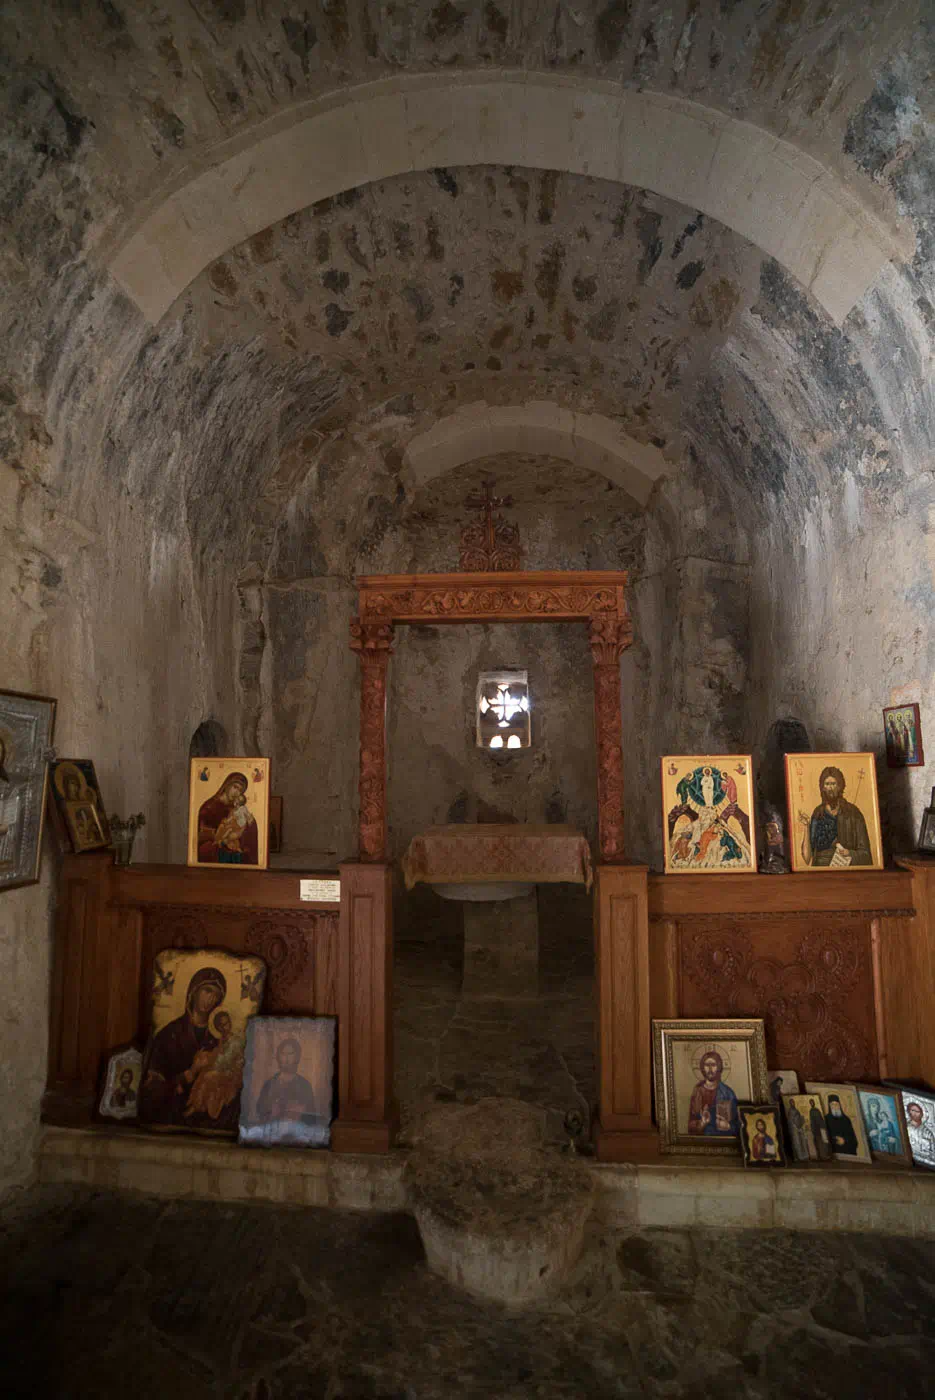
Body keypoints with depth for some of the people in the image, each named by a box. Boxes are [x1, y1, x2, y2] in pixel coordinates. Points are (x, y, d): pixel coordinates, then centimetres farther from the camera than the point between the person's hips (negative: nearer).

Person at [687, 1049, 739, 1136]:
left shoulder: (727, 1092, 2)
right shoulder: (697, 1092, 5)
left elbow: (737, 1124, 3)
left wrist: (728, 1126, -14)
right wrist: (701, 1123, -11)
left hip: (725, 1137, -1)